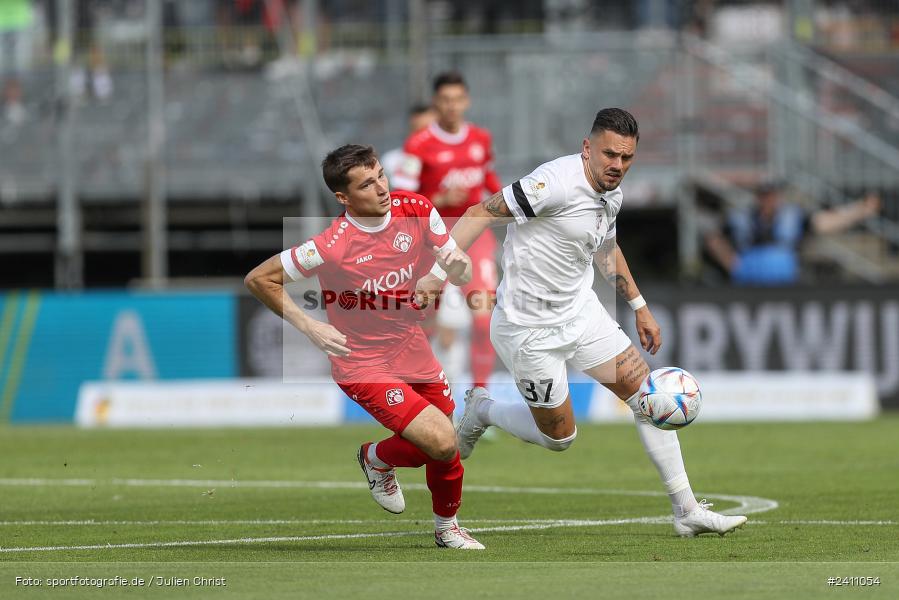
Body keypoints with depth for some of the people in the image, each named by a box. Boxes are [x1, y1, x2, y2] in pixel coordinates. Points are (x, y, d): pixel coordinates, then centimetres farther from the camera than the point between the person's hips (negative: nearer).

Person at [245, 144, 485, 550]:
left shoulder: (417, 211, -9)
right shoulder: (332, 246, -24)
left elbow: (458, 268, 5)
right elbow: (259, 279, -14)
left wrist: (459, 267, -20)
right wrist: (310, 327, -16)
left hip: (415, 350, 6)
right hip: (364, 364, -6)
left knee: (446, 452, 13)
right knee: (441, 442, -18)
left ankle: (446, 527, 42)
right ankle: (378, 458, 15)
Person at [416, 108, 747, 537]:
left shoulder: (612, 194, 2)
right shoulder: (559, 182, -25)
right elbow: (482, 213, -24)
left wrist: (640, 307, 26)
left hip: (580, 309, 8)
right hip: (530, 328, -8)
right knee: (559, 435, 3)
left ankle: (687, 511, 9)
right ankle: (481, 412, 30)